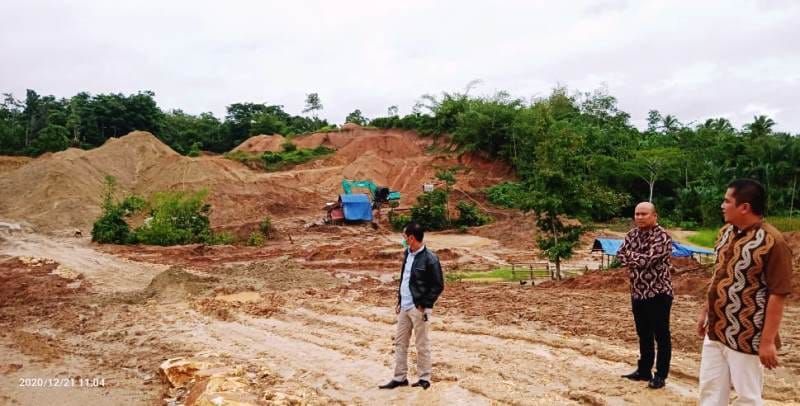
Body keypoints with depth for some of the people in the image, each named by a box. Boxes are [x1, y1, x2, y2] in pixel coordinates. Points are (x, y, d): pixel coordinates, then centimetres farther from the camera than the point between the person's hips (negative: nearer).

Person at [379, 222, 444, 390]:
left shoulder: (429, 258, -15)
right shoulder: (408, 254, 9)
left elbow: (438, 285, -13)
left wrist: (425, 305, -14)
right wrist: (399, 300, 13)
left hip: (419, 308, -8)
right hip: (404, 307, 8)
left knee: (422, 345, 4)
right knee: (400, 342, 12)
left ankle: (424, 379, 17)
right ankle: (400, 377, 22)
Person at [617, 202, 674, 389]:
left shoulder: (662, 236, -13)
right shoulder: (632, 234, 10)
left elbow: (648, 259, -23)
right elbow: (621, 256, 0)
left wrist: (630, 255, -8)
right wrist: (639, 259, -15)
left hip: (658, 293, -7)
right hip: (638, 293, 7)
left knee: (661, 336, 2)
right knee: (643, 335, 16)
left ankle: (660, 375, 10)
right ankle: (644, 370, 27)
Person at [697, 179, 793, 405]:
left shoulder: (771, 242, -18)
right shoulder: (726, 232, 6)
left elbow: (777, 295, -18)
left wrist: (768, 341, -18)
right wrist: (705, 312, 18)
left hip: (746, 337, -7)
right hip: (715, 331, 7)